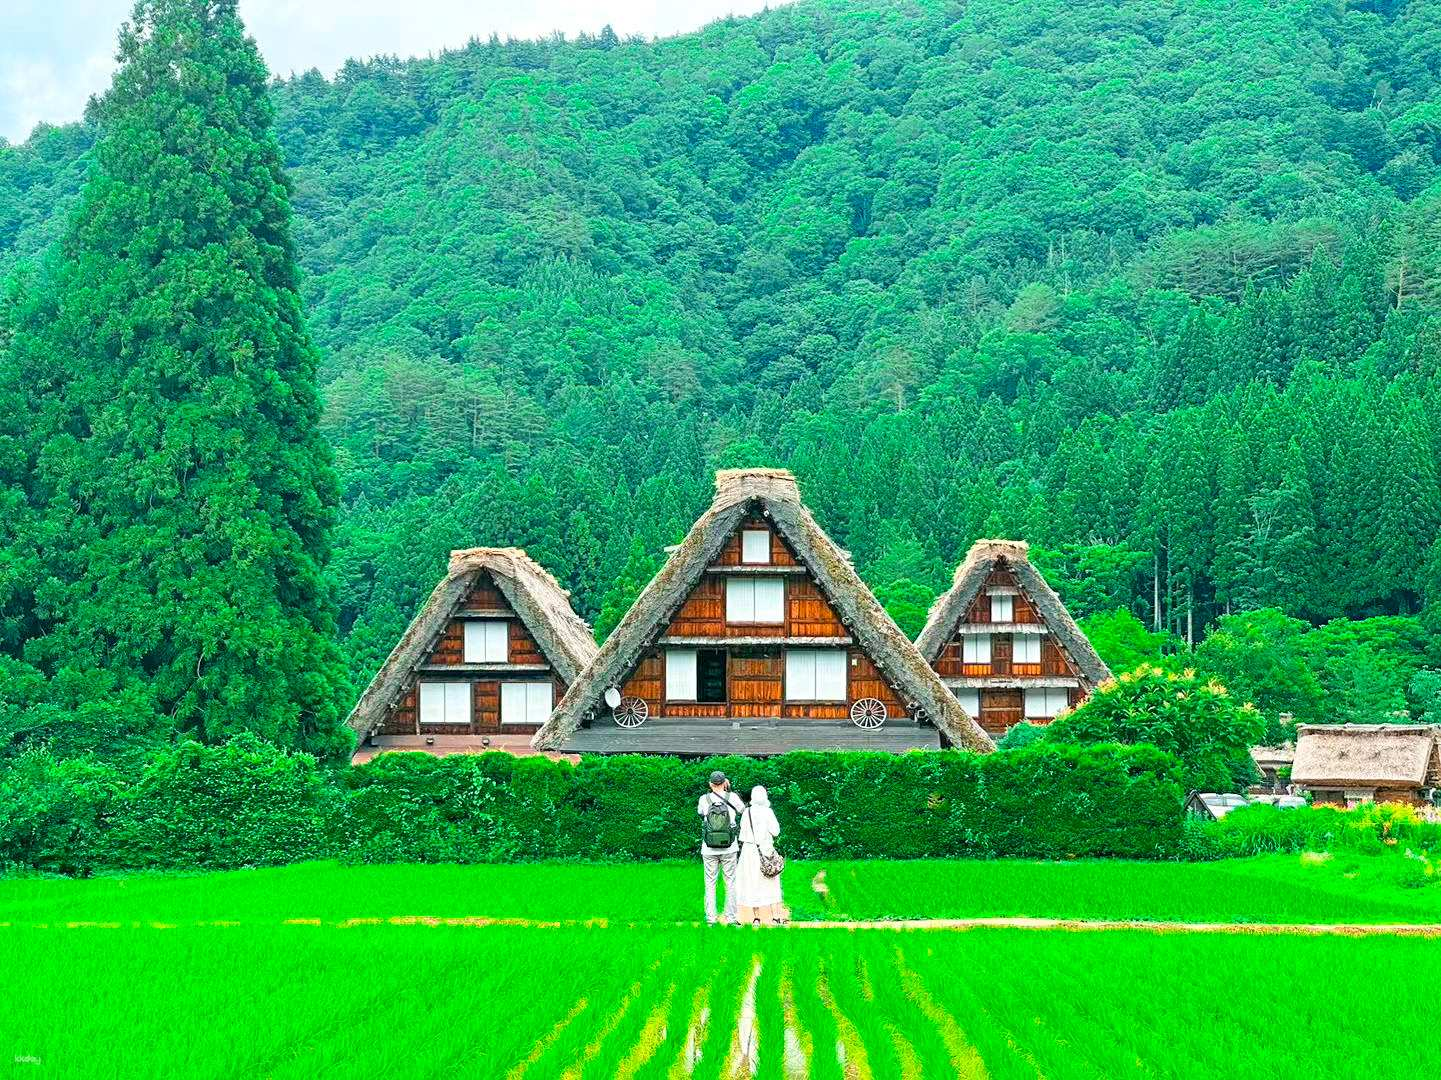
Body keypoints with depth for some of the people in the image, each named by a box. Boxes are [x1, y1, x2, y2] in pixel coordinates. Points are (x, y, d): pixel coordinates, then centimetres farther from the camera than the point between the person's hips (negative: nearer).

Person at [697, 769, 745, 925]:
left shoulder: (704, 799, -4)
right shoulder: (732, 797, -5)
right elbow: (742, 809, 14)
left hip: (709, 849, 0)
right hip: (729, 848, 0)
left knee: (710, 883, 7)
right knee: (731, 883, 8)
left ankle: (710, 918, 5)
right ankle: (731, 917, 7)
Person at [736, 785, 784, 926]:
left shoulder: (747, 812, -2)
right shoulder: (767, 812, -9)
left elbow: (743, 832, 6)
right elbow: (775, 831, -6)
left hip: (749, 849, 2)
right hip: (766, 850, -2)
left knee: (753, 883, 7)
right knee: (770, 884, 6)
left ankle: (756, 918, 6)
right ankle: (776, 916, 4)